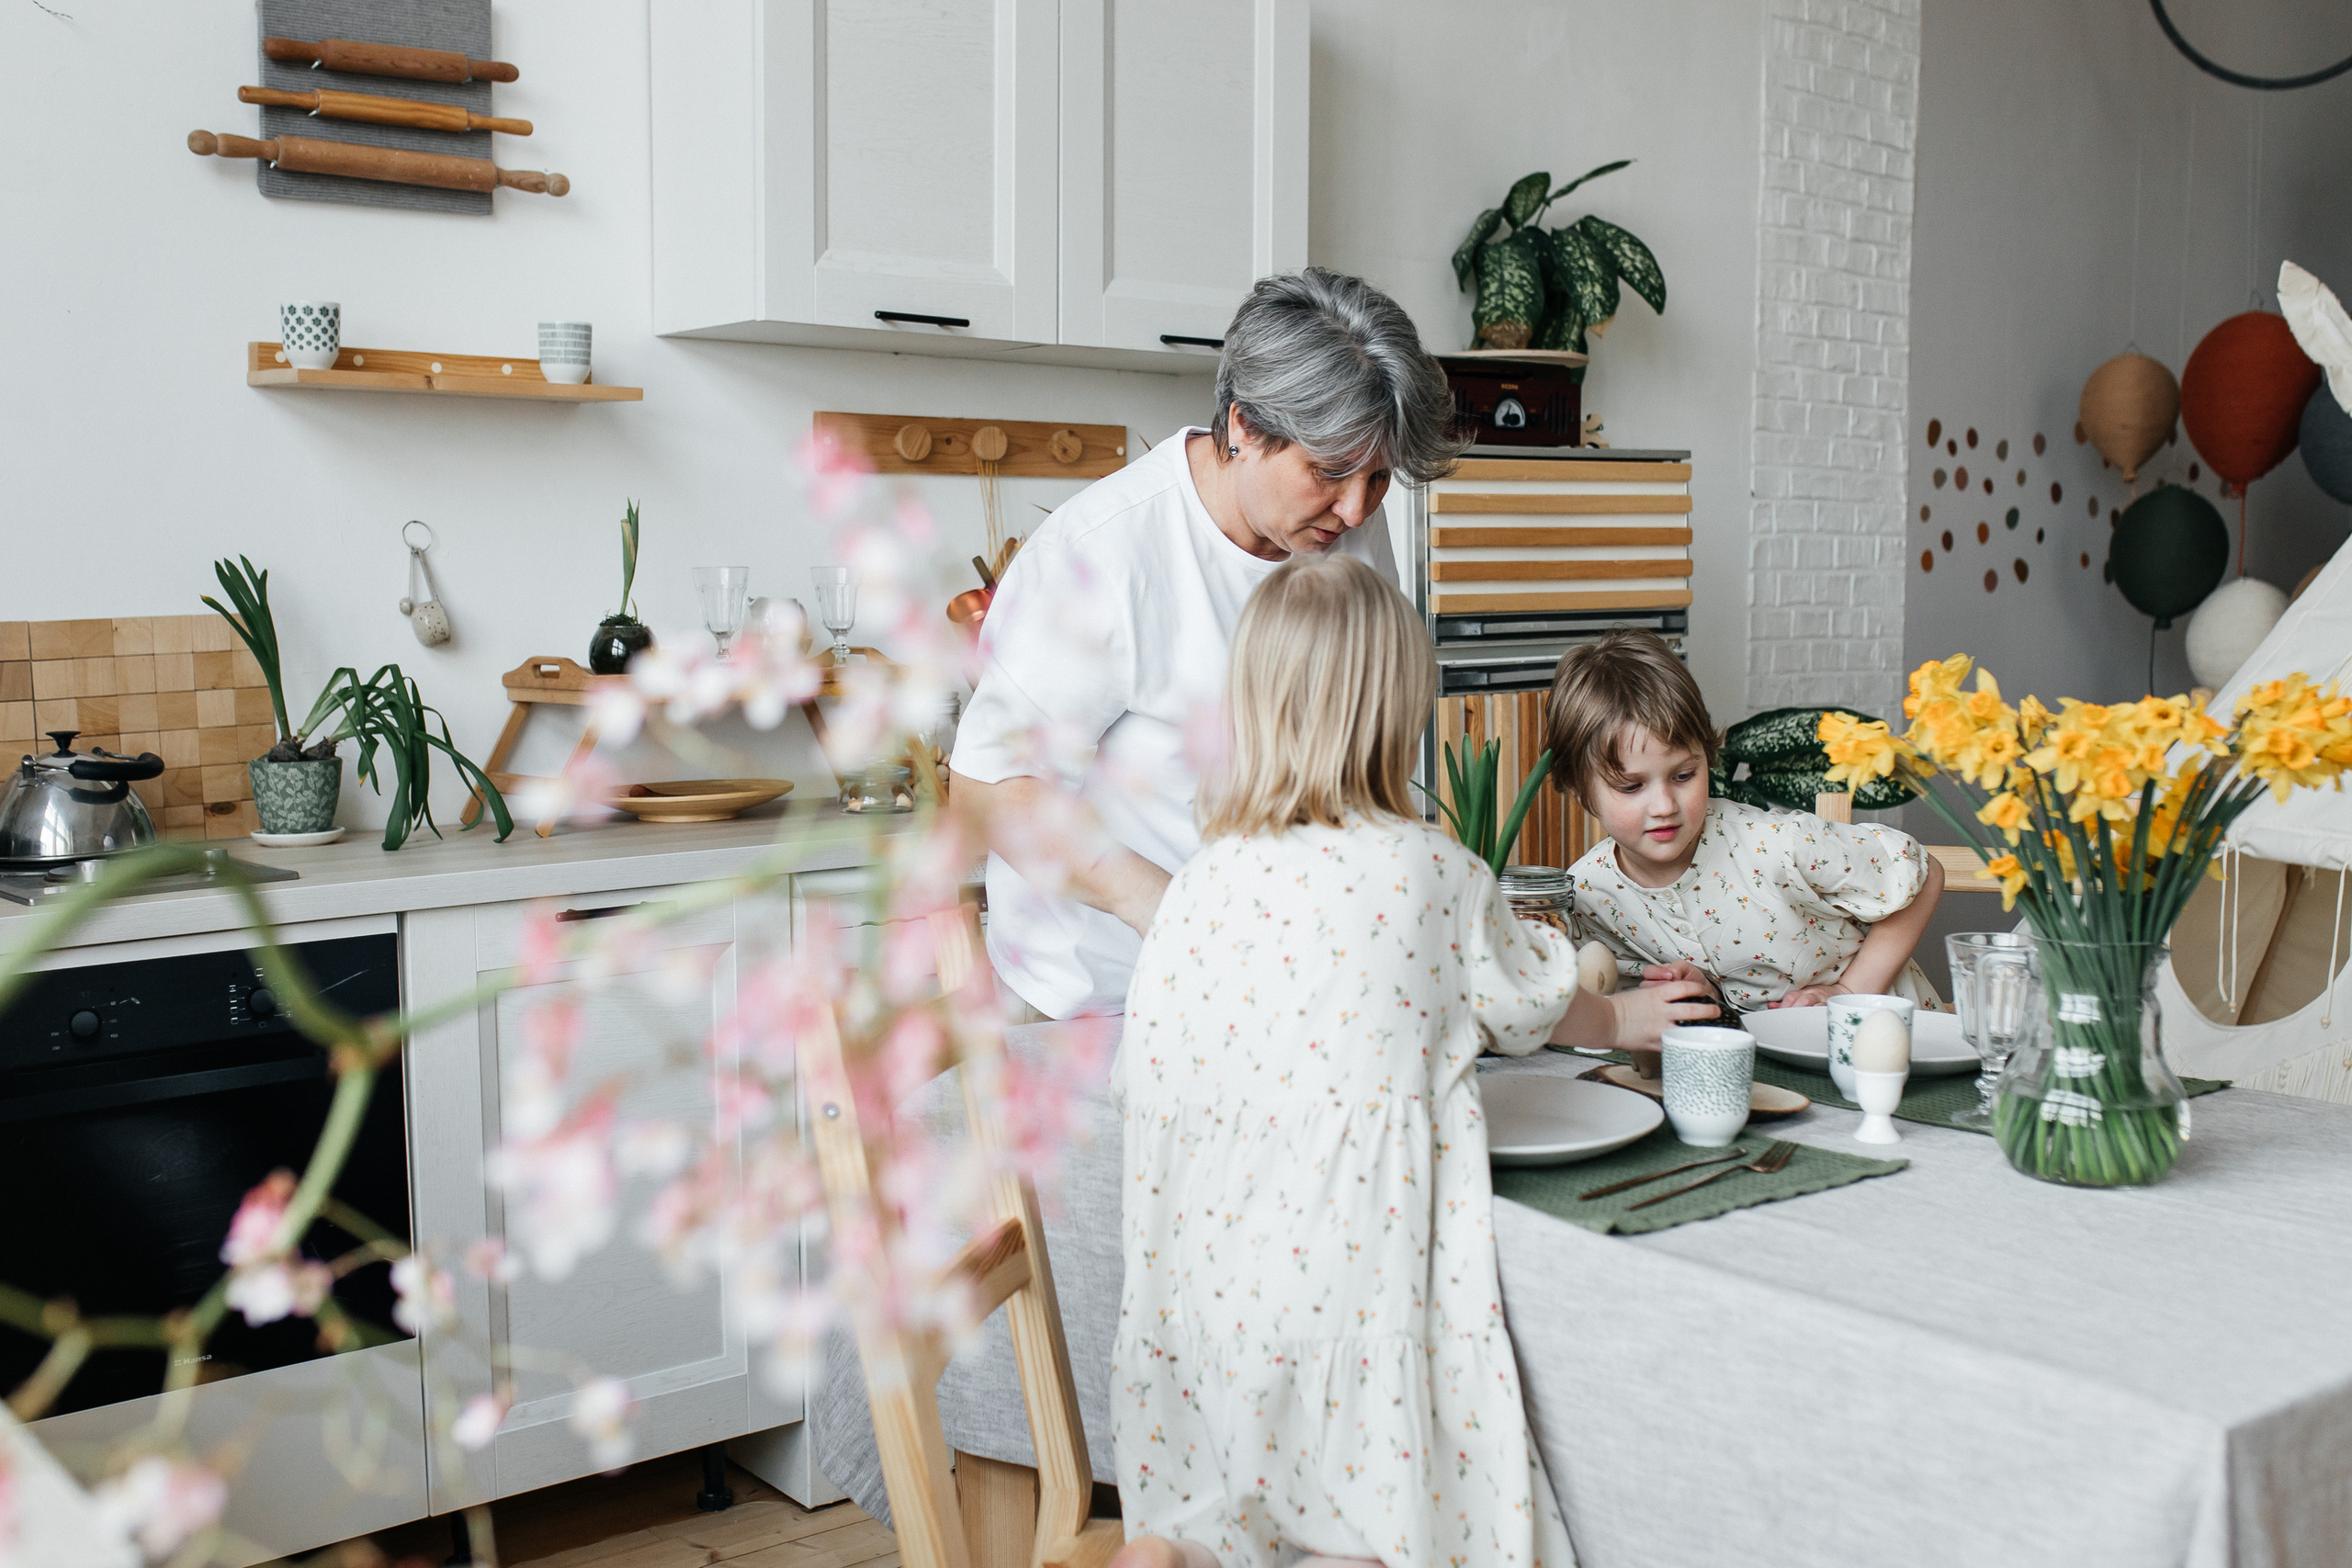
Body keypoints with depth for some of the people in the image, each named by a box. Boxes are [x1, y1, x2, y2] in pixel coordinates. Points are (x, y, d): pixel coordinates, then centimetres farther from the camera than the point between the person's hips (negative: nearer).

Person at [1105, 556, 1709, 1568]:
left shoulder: (1197, 883, 0)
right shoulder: (1435, 874, -6)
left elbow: (1141, 1086, 7)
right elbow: (1534, 1002, 13)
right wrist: (1623, 1018, 36)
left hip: (1205, 1278, 4)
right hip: (1354, 1280, -3)